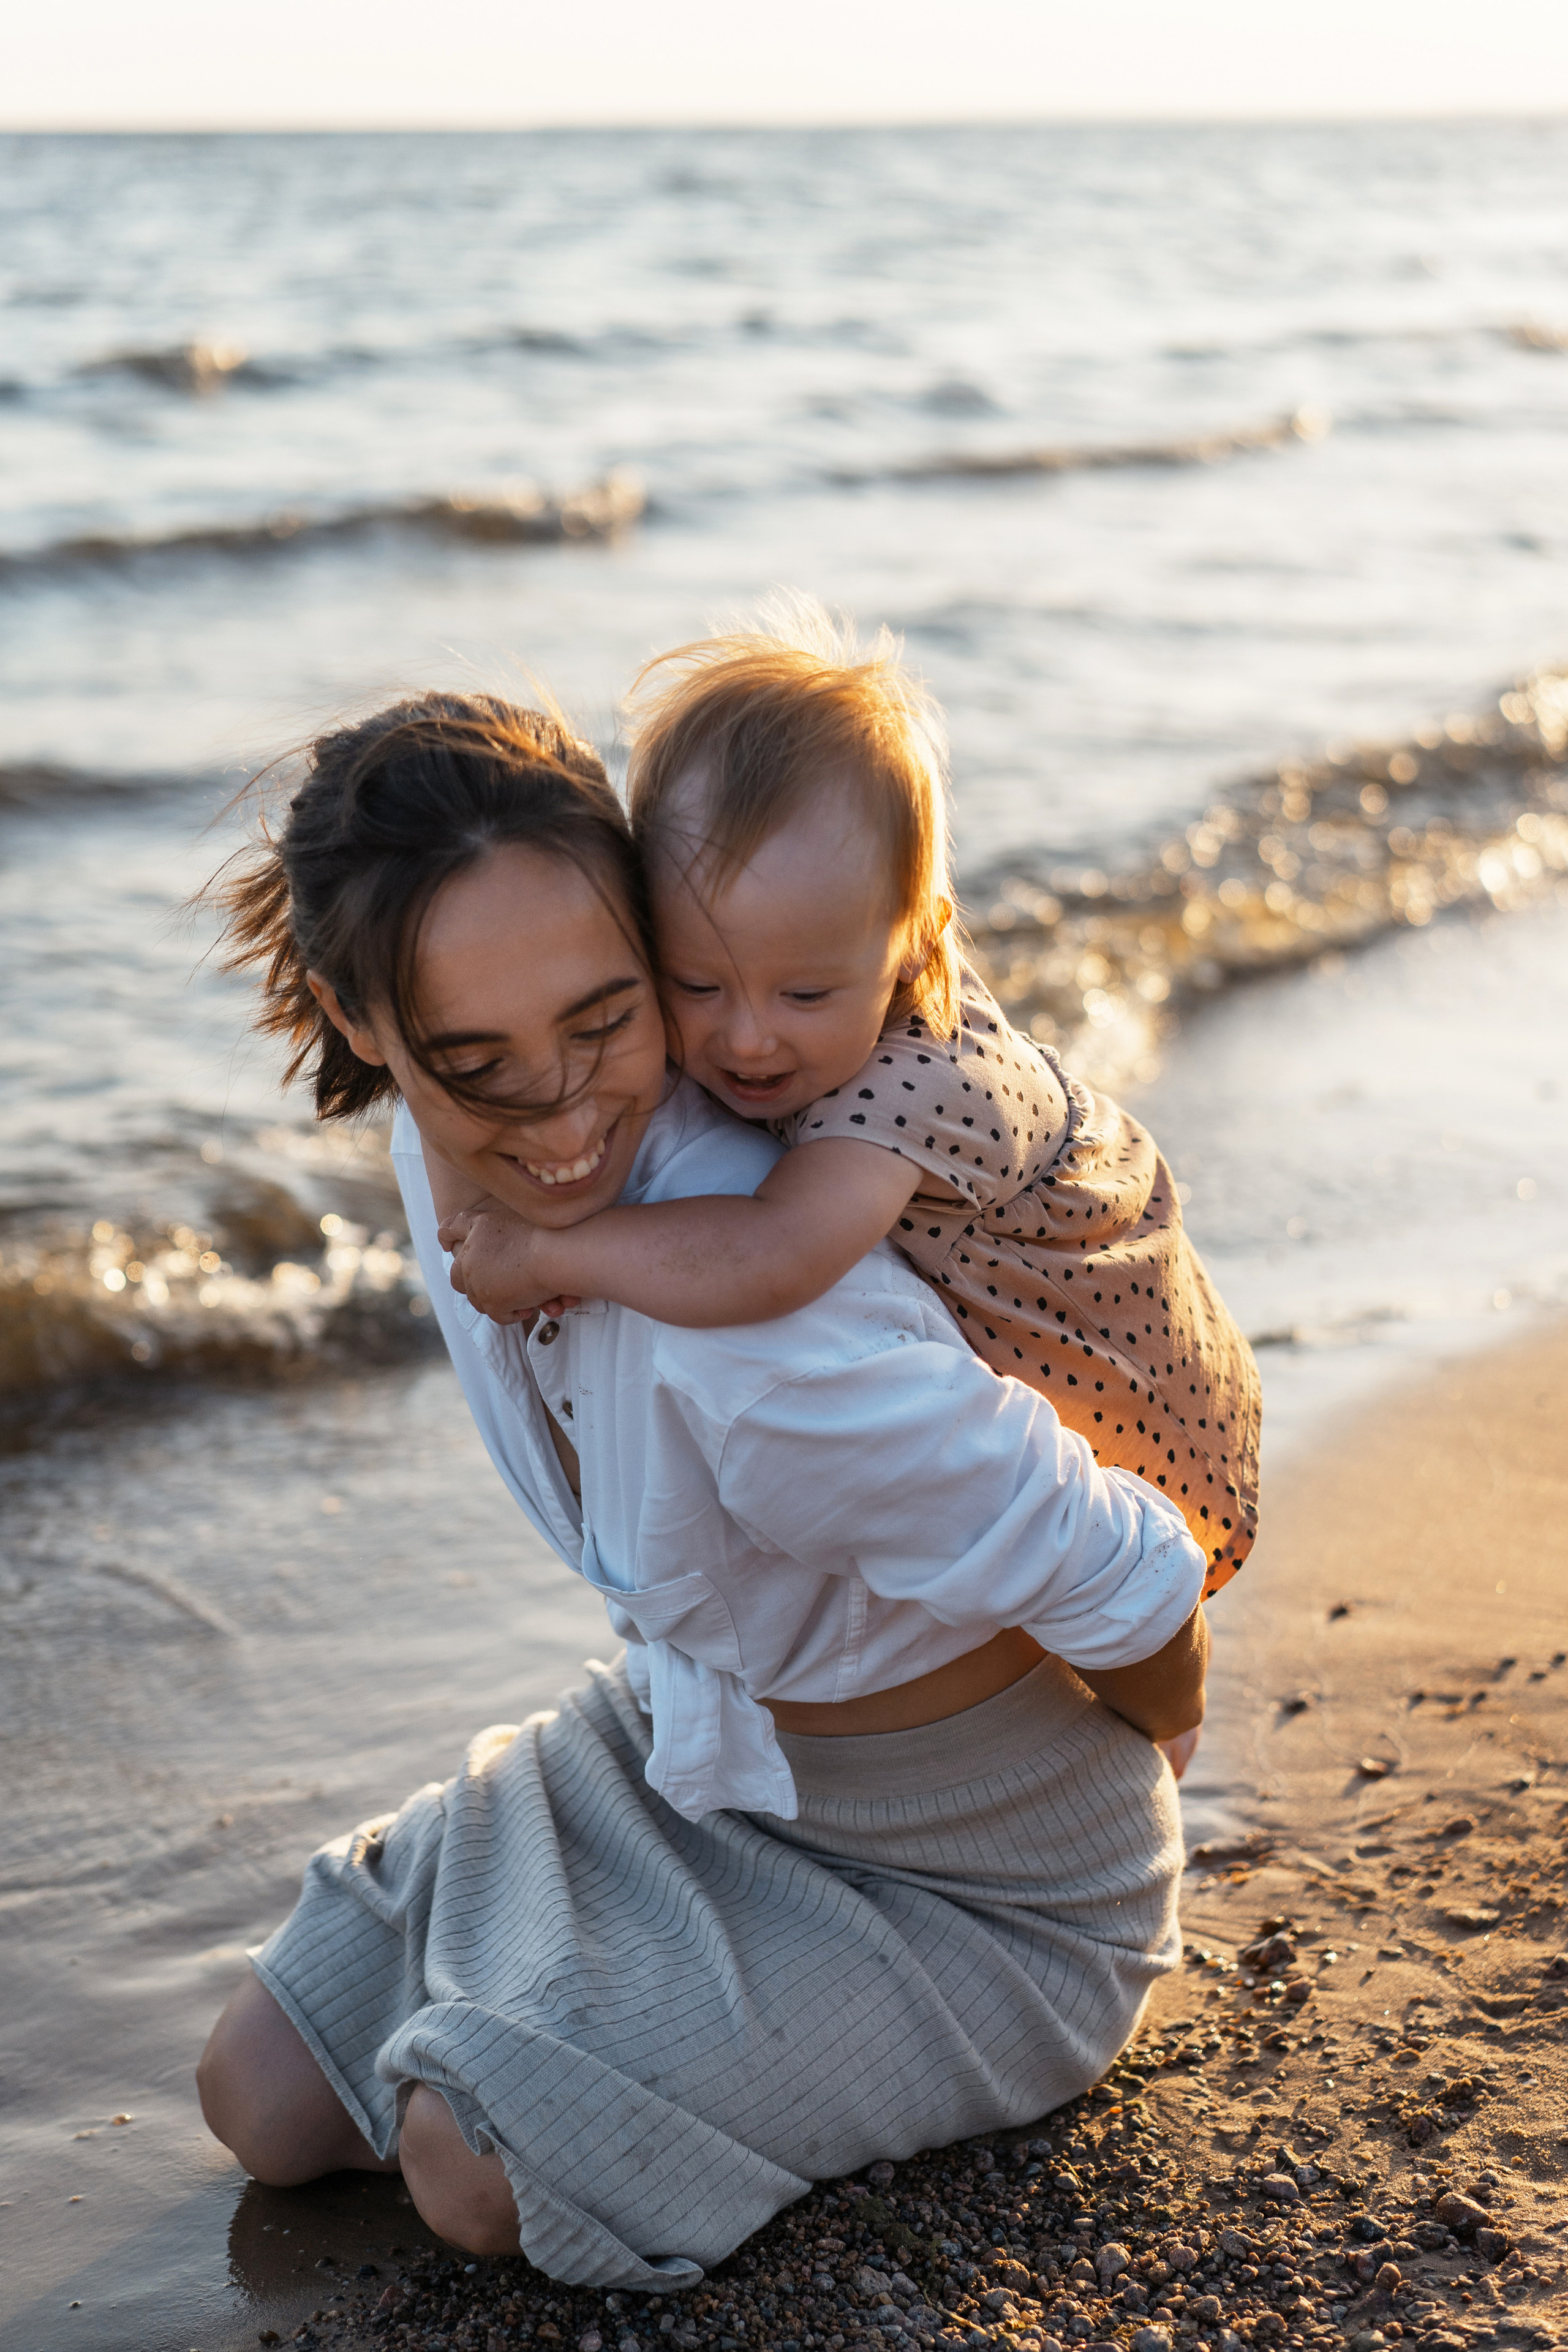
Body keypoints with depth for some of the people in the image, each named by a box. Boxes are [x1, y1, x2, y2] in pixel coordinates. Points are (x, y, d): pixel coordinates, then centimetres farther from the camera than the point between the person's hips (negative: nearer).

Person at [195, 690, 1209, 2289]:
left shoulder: (753, 1319, -41)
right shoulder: (444, 1154, -17)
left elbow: (1128, 1591, -27)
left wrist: (1149, 1746, -6)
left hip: (957, 1859, -7)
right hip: (682, 1743, 7)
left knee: (472, 2165, -19)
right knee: (265, 2104, 4)